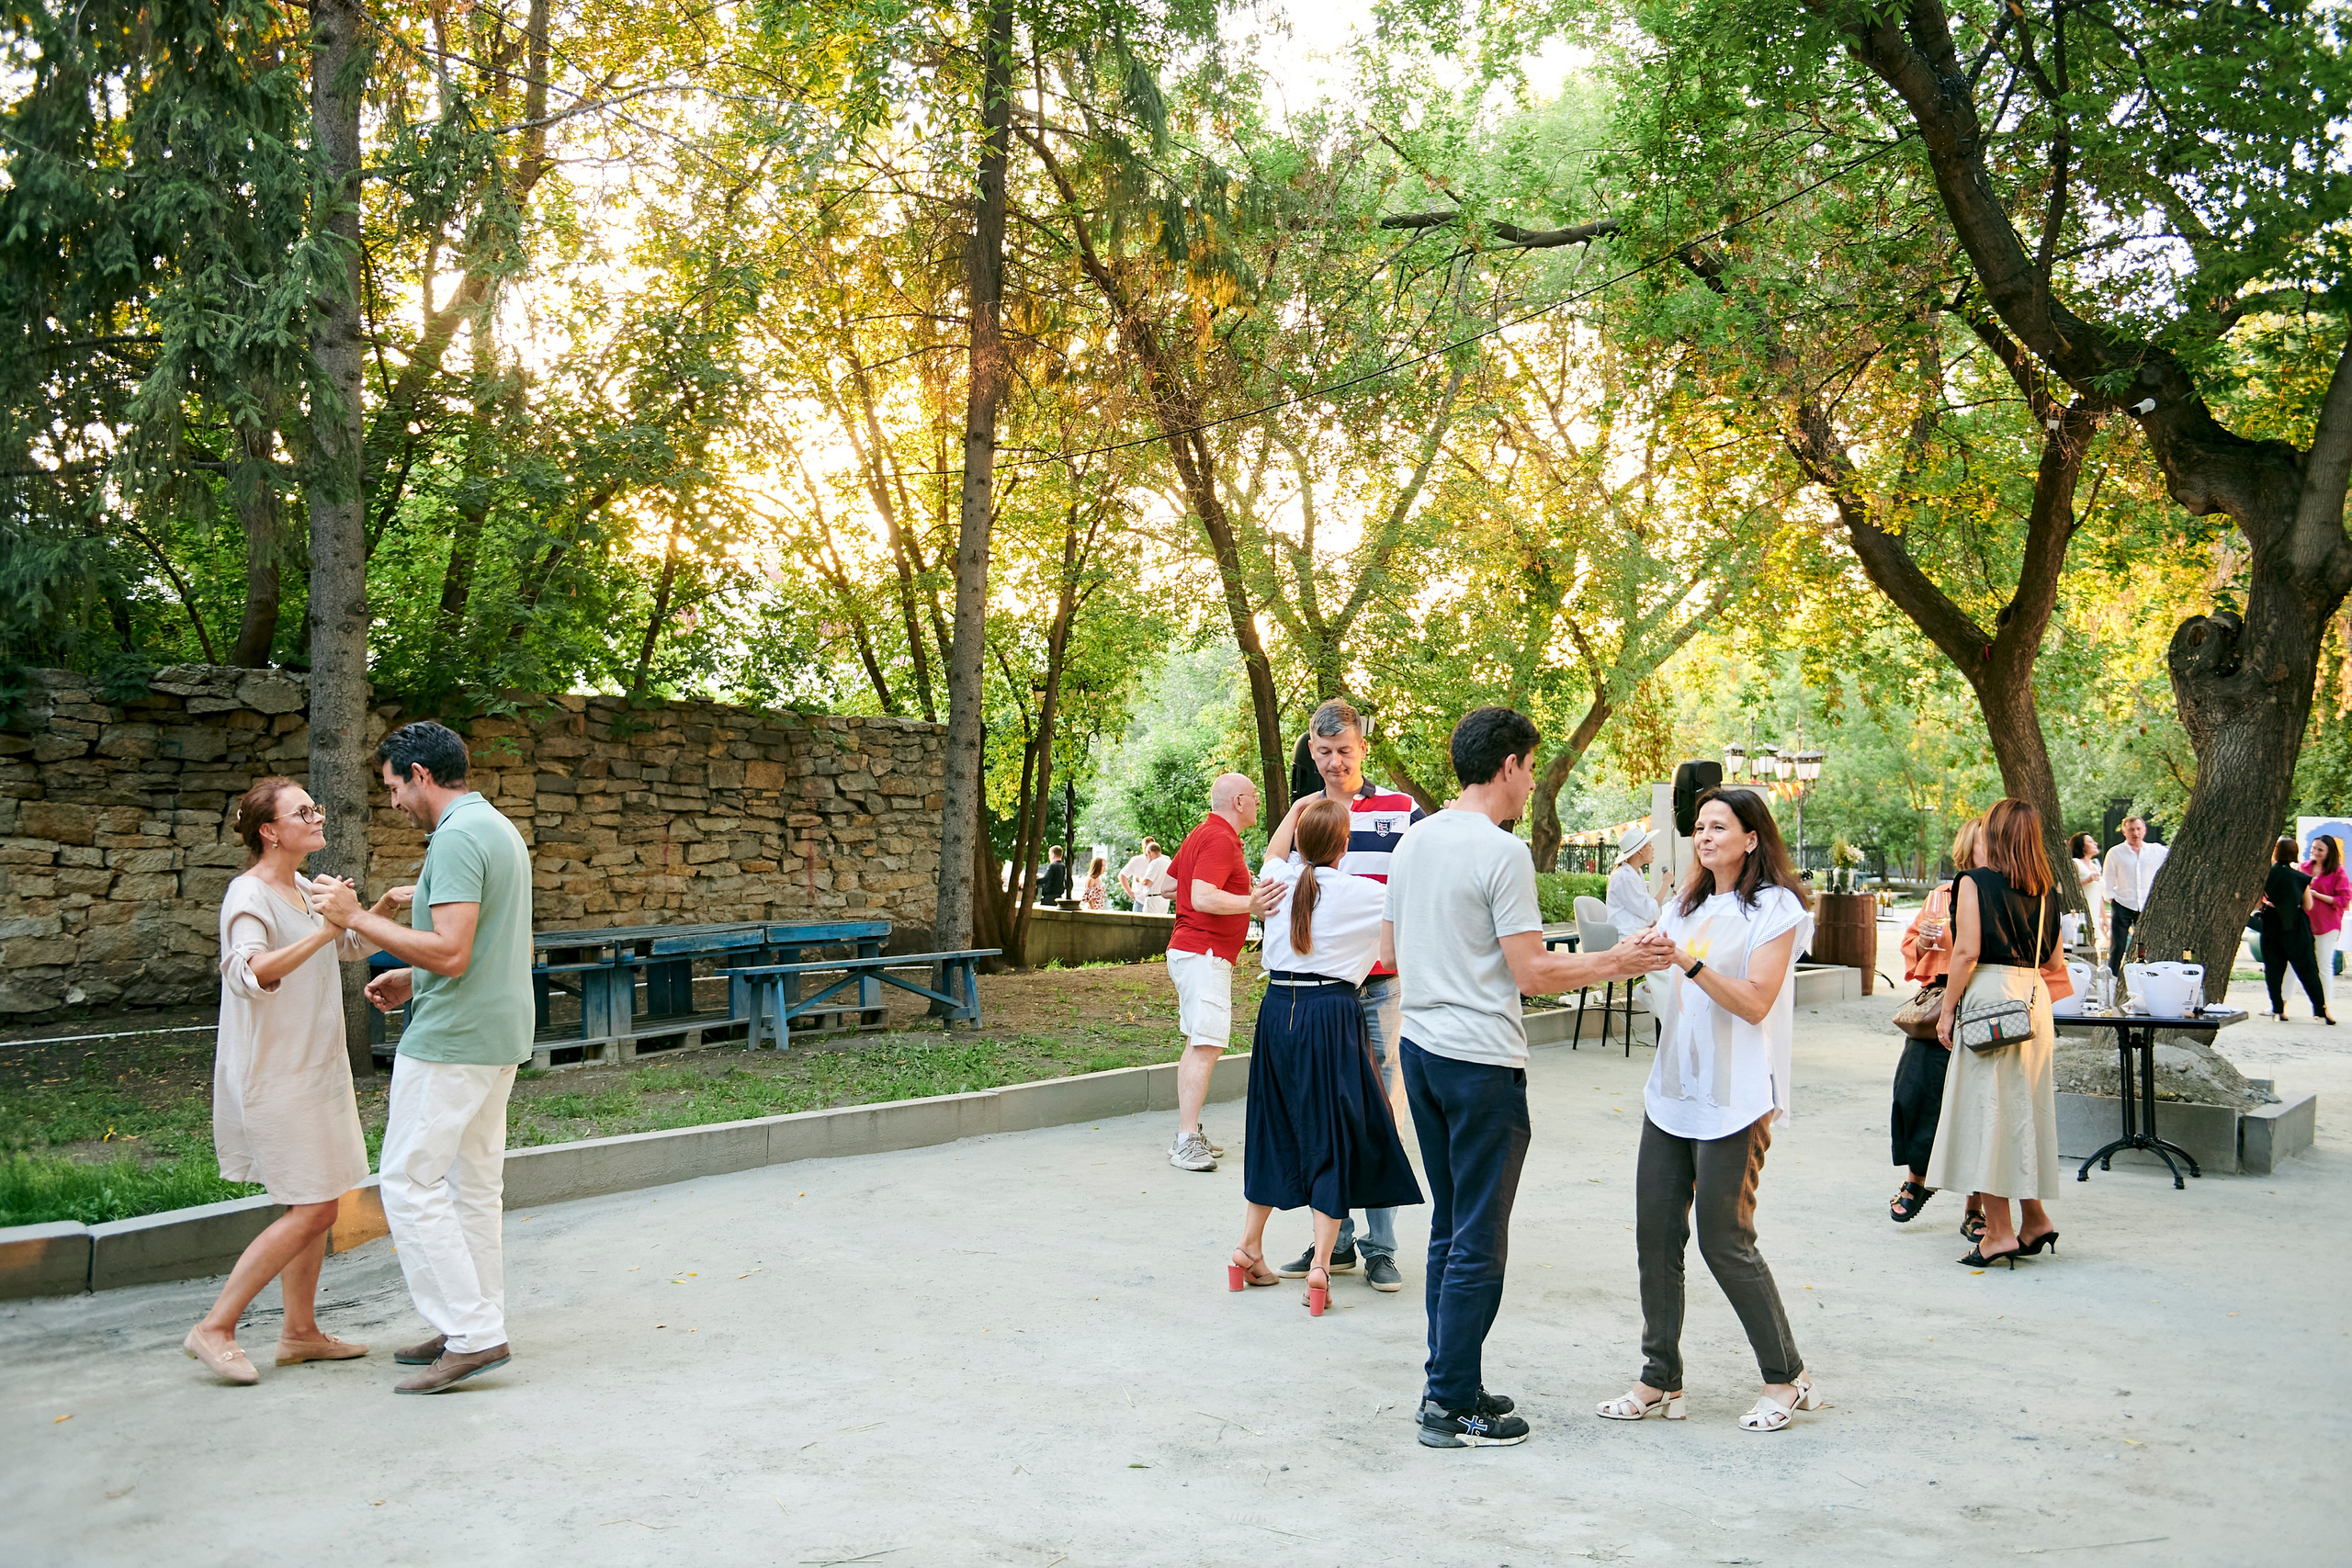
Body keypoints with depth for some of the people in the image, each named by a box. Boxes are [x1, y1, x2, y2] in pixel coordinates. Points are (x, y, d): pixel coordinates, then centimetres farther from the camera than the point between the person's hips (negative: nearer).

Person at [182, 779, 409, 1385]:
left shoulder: (308, 891, 10)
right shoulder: (249, 894, -16)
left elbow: (352, 947, 27)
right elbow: (247, 974, -34)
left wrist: (383, 909, 10)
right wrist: (322, 930, -42)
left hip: (317, 1069, 9)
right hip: (274, 1077, -9)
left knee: (320, 1203, 12)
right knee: (314, 1209, -10)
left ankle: (299, 1330, 21)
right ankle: (215, 1328, 0)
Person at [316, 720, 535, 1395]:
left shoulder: (457, 838, -18)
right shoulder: (500, 828, 15)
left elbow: (451, 953, -25)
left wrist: (358, 918, -16)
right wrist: (415, 979, 20)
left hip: (451, 1041, -10)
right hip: (498, 1036, 10)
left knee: (411, 1182, -5)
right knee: (472, 1183, 15)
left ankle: (472, 1334, -5)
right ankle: (475, 1326, 22)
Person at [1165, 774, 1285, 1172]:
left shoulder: (1201, 834, 18)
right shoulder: (1221, 839, -15)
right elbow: (1202, 898, -25)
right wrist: (1249, 904, -39)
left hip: (1189, 951, 11)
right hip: (1205, 954, -11)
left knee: (1197, 1044, 12)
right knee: (1207, 1046, -15)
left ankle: (1188, 1135, 14)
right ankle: (1186, 1142, -19)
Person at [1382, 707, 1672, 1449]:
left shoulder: (1412, 842, 9)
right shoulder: (1503, 852, -15)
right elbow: (1532, 975, -15)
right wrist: (1612, 964, -3)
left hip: (1420, 1049, 8)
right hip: (1482, 1063, -8)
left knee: (1449, 1229, 17)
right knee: (1479, 1242, 0)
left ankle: (1449, 1384, 23)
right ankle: (1451, 1407, 5)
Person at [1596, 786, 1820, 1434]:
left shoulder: (1776, 907, -4)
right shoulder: (1687, 905, 17)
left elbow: (1755, 1002, -13)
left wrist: (1690, 963, -24)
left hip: (1734, 1099, -7)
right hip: (1672, 1089, 7)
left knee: (1725, 1241, -5)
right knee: (1656, 1235, 4)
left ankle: (1786, 1378, 12)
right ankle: (1661, 1381, 14)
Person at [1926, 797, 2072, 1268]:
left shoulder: (1975, 882, -7)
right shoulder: (2045, 889, 10)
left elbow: (1967, 951, -14)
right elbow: (2055, 961, 13)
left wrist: (1948, 1009, -7)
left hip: (1989, 996, -6)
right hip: (2034, 999, 7)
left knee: (1986, 1108, -1)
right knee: (2025, 1106, 15)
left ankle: (1999, 1230, 0)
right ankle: (2034, 1216, 20)